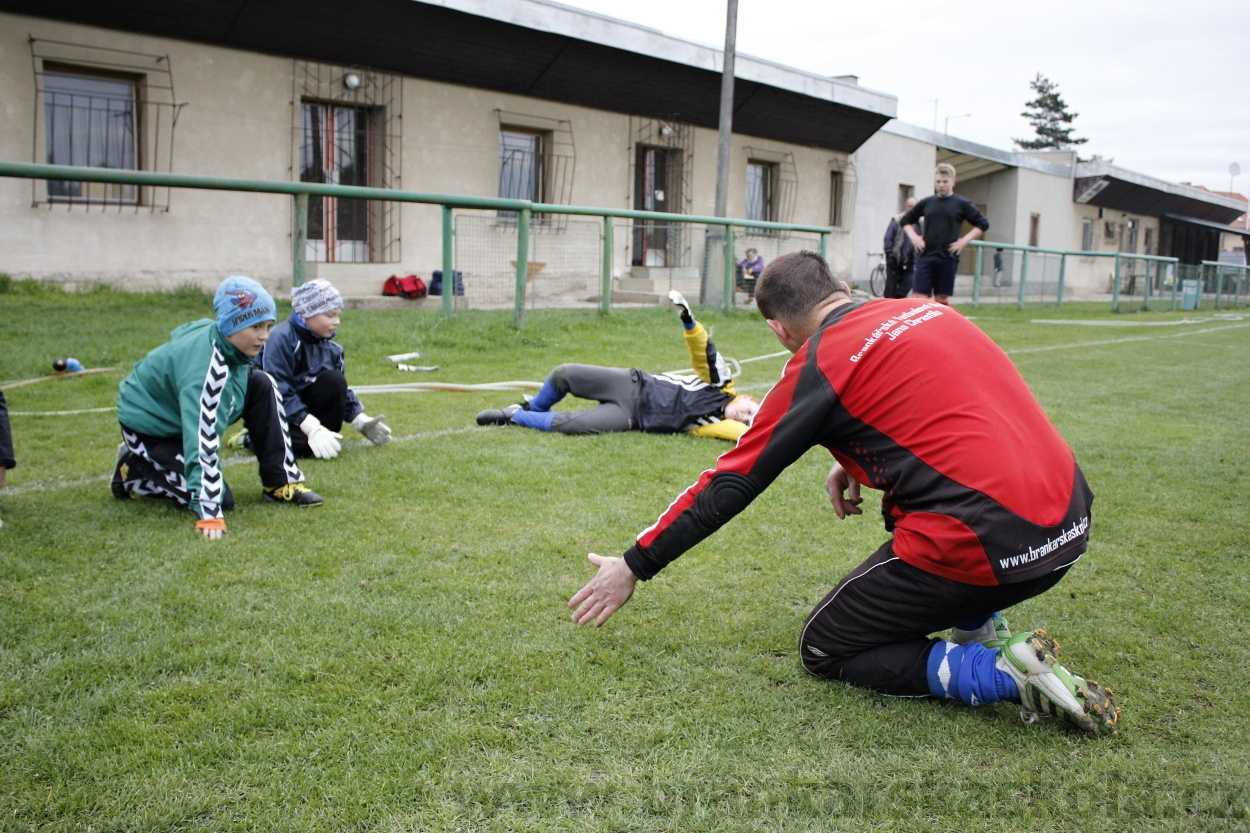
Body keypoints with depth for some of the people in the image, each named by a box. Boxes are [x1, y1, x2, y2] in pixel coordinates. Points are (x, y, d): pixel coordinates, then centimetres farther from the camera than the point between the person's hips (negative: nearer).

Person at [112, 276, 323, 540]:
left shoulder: (231, 341, -14)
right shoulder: (206, 364, -39)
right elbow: (202, 439, -44)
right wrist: (208, 515, -47)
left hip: (183, 409, 8)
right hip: (148, 426, -8)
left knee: (261, 387, -11)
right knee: (220, 498, -16)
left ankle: (281, 483, -4)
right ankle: (134, 471, 5)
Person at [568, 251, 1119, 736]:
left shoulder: (819, 362, -4)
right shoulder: (926, 311, 14)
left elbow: (730, 484, 2)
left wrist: (635, 566, 11)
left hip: (983, 550, -8)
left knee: (824, 652, 12)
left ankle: (1002, 672, -5)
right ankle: (983, 629, 20)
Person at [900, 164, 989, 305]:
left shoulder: (962, 204, 3)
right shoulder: (926, 203, 10)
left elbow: (983, 224, 4)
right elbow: (906, 220, 21)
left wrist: (964, 240, -5)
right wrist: (914, 237, 5)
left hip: (948, 259, -2)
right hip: (925, 257, 2)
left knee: (942, 299, 4)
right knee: (918, 296, -7)